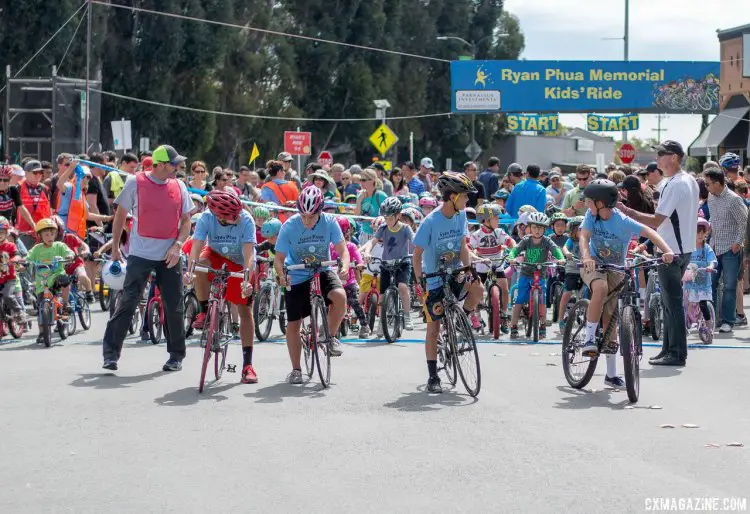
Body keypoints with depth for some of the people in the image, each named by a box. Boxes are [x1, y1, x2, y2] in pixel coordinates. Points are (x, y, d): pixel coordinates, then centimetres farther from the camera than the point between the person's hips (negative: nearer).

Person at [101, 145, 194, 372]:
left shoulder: (179, 186, 6)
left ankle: (176, 355, 20)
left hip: (170, 256, 3)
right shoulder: (135, 183, -3)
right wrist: (115, 247, 6)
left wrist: (177, 245, -7)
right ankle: (110, 353, -3)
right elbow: (120, 214, 5)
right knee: (127, 302, -8)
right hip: (140, 253, -3)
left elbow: (186, 220, 9)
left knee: (174, 307, 6)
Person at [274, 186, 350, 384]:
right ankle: (296, 370, 17)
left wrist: (344, 267, -33)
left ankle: (330, 337, -6)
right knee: (293, 324, 2)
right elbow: (279, 258, -14)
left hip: (322, 271, 0)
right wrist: (281, 275, -34)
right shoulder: (289, 226, -19)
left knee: (340, 296, -30)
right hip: (296, 277, 0)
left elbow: (342, 250, -12)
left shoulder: (329, 222, -16)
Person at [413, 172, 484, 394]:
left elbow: (463, 246, 2)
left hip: (454, 276, 4)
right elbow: (417, 254, -14)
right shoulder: (431, 221, -18)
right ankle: (433, 377, 9)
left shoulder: (460, 216, -2)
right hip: (434, 282, -4)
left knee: (477, 289, -27)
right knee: (433, 328, 0)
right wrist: (420, 281, -23)